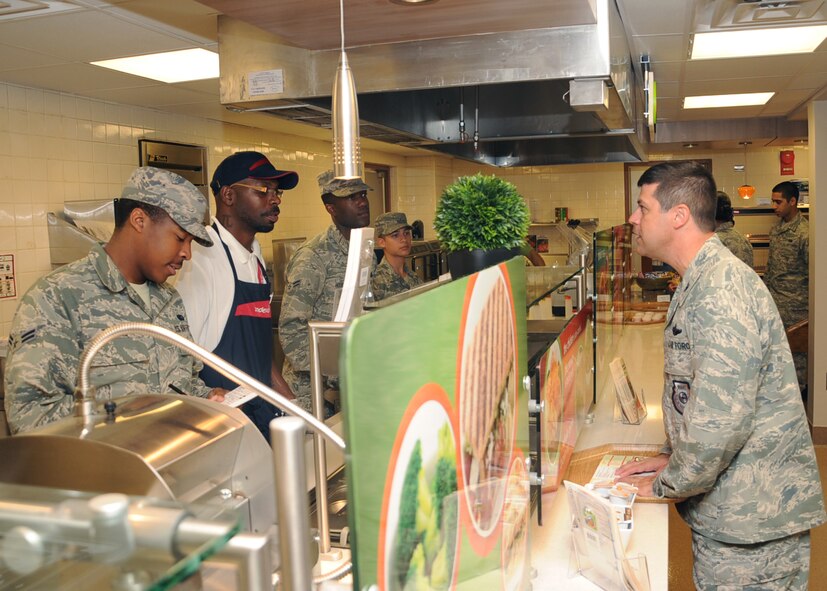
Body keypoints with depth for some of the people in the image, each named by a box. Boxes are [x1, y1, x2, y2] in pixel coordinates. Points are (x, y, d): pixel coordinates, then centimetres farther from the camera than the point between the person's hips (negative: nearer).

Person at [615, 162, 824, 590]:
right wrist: (672, 457, 11)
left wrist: (666, 485, -14)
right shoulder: (701, 281, 12)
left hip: (753, 517, -9)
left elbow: (721, 418, -28)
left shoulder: (721, 290, -23)